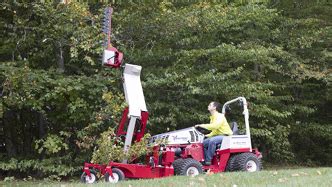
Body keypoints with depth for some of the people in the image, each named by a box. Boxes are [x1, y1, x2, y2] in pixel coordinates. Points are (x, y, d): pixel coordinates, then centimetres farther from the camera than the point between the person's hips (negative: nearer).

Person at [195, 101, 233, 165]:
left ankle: (208, 160, -28)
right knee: (204, 142, -7)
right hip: (218, 135, 9)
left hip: (225, 135, -9)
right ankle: (205, 160, -5)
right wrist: (208, 135, 4)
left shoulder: (220, 116, -11)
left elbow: (215, 126, -28)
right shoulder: (212, 118, 17)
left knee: (212, 141, -34)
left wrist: (203, 125, -27)